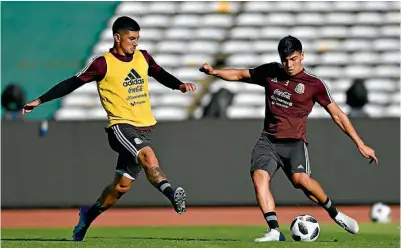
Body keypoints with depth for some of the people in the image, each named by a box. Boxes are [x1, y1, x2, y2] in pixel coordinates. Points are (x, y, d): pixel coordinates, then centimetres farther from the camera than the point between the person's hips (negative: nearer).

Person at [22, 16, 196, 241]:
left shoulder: (143, 58, 9)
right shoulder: (103, 64, -7)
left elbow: (161, 75, 23)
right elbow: (72, 84, -3)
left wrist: (179, 85, 2)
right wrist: (40, 101, -3)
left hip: (144, 128, 6)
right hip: (121, 126, -6)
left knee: (122, 185, 8)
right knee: (147, 155, -35)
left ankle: (89, 214, 29)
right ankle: (172, 194, -47)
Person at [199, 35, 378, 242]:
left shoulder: (313, 84, -2)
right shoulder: (270, 72, 9)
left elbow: (338, 115, 1)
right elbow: (240, 75, 22)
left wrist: (360, 144, -1)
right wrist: (214, 72, 7)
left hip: (295, 142, -4)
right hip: (268, 140, 4)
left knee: (301, 178, -30)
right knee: (259, 175, -24)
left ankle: (335, 214, -6)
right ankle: (274, 230, -28)